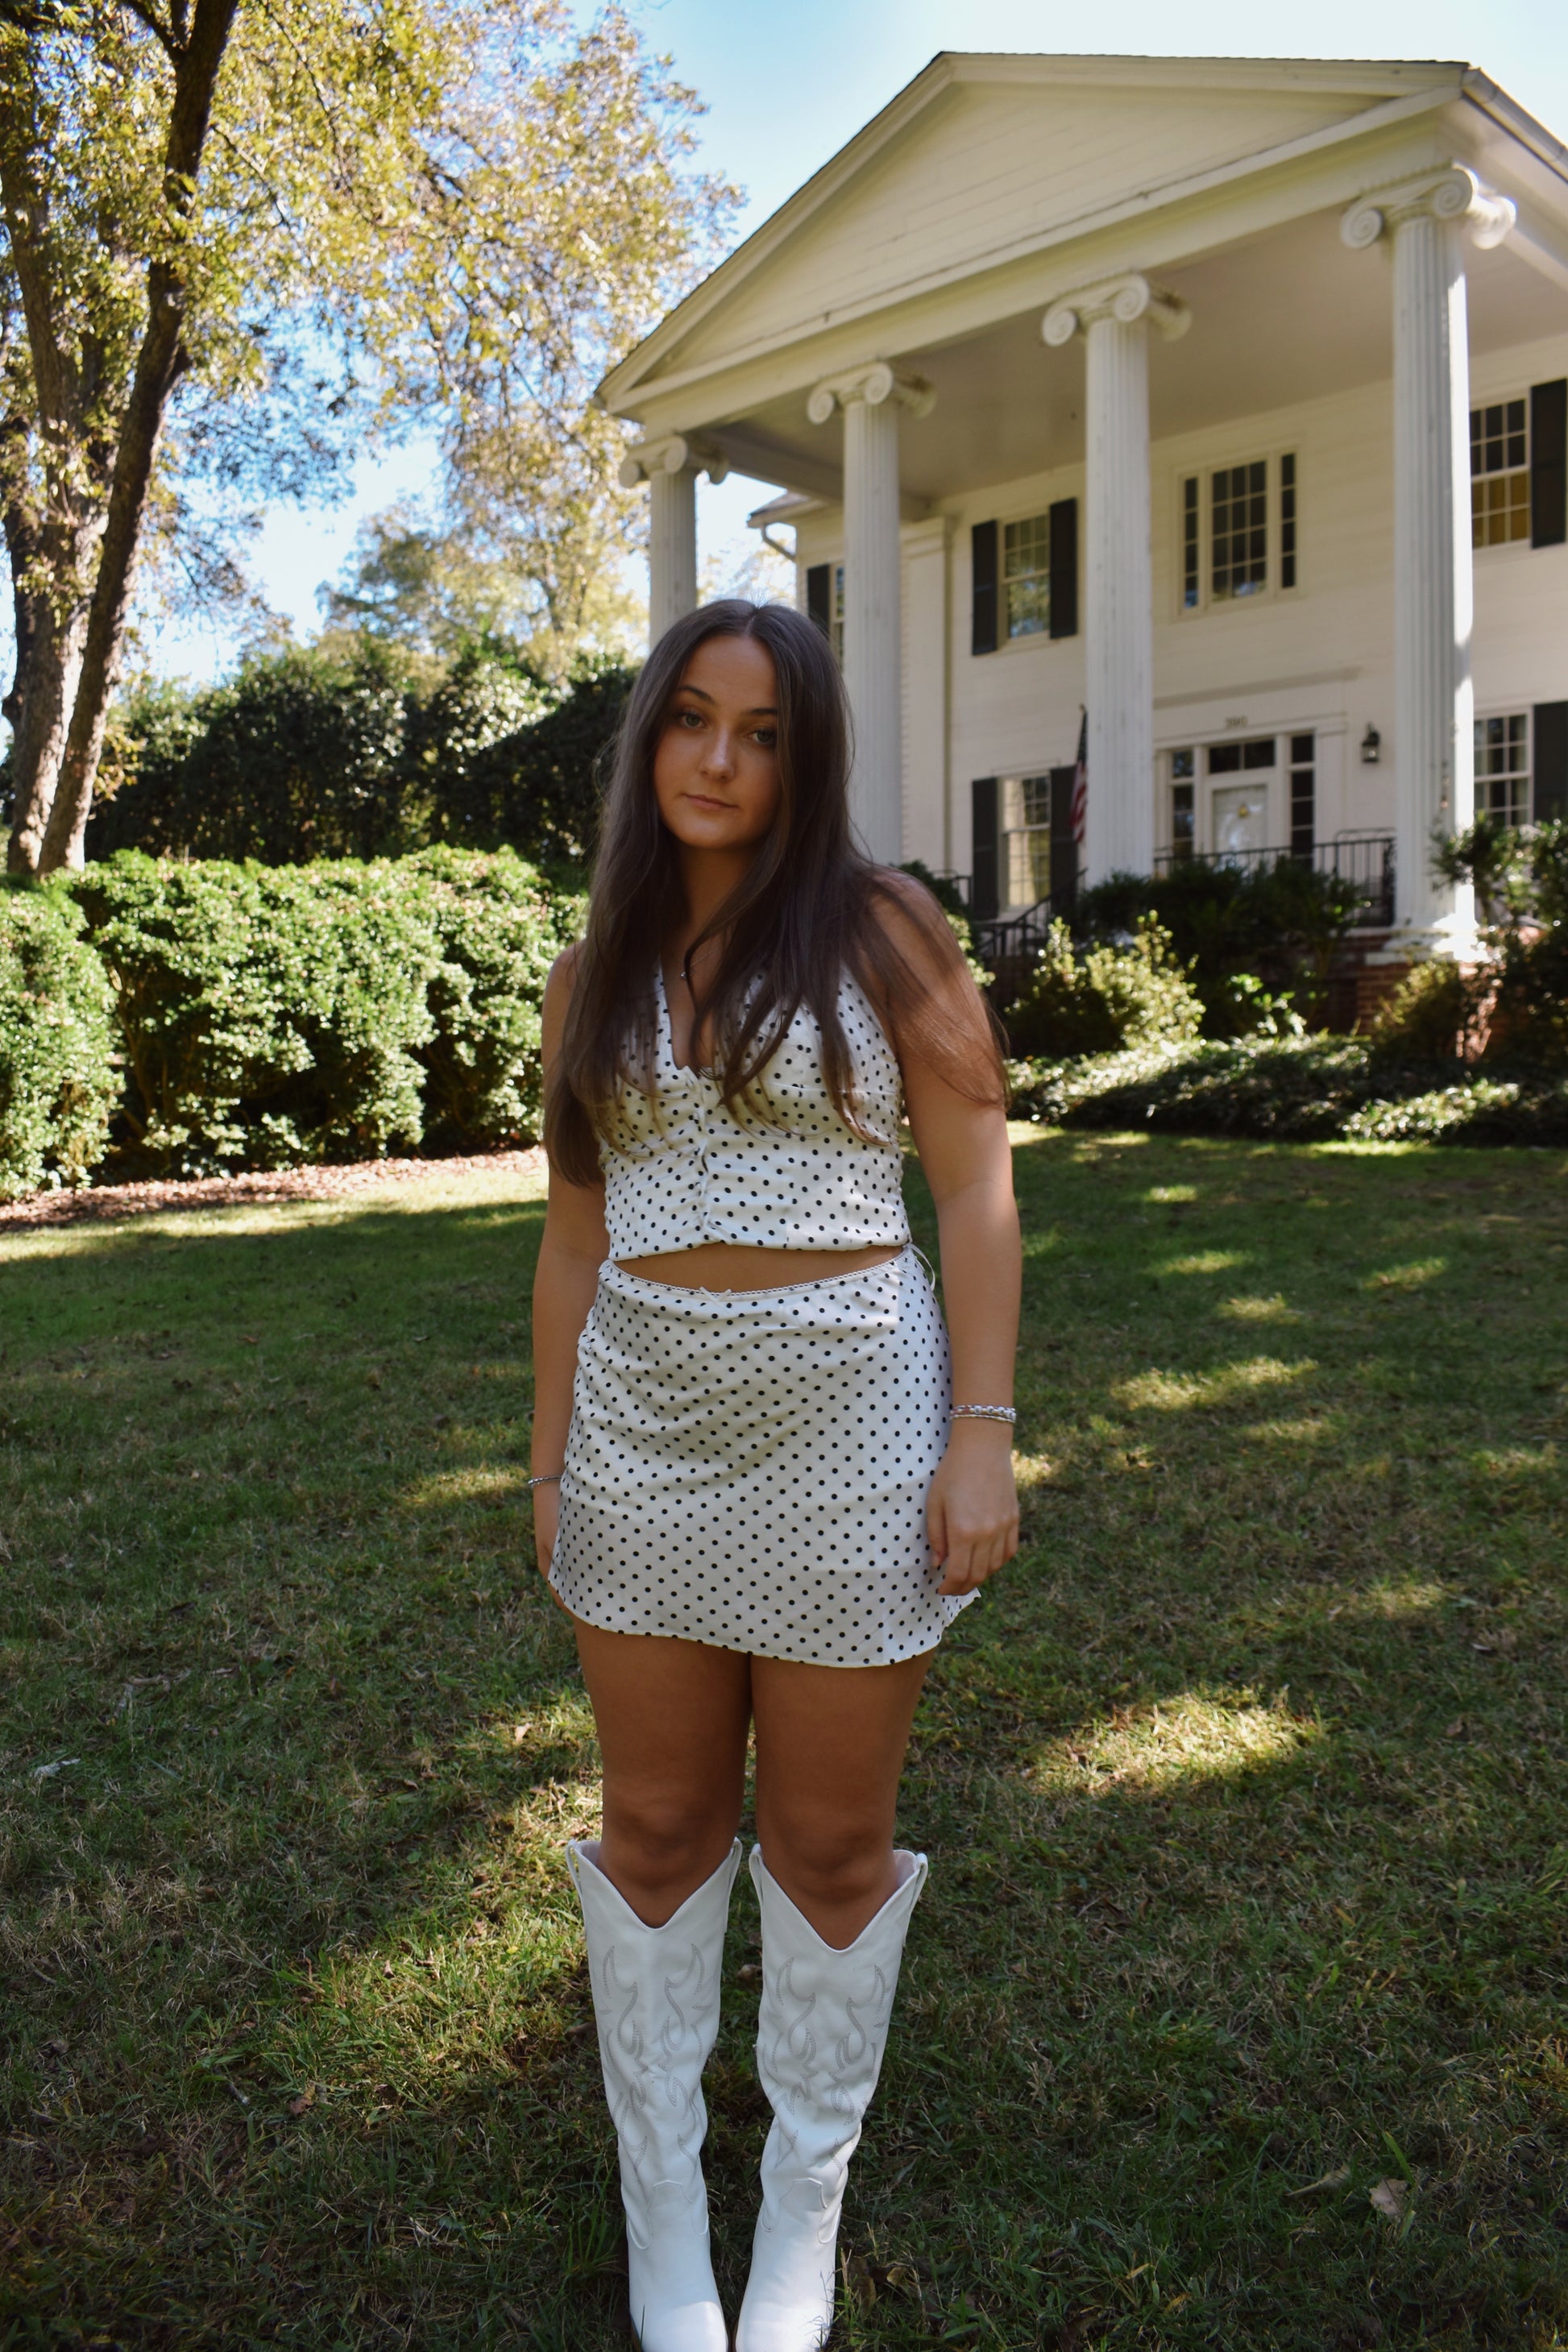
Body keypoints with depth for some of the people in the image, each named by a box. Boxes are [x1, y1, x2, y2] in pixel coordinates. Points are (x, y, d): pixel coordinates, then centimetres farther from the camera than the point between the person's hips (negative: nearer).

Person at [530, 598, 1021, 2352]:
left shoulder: (882, 933, -4)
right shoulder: (596, 974, 8)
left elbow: (976, 1187, -5)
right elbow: (577, 1232, 11)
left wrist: (983, 1433, -11)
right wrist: (548, 1454, 9)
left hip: (846, 1417, -3)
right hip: (644, 1419, 4)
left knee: (830, 1839, 11)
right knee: (658, 1825, 14)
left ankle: (804, 2210, 35)